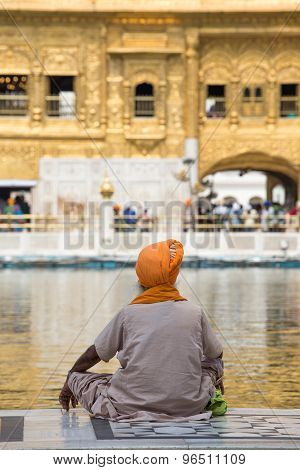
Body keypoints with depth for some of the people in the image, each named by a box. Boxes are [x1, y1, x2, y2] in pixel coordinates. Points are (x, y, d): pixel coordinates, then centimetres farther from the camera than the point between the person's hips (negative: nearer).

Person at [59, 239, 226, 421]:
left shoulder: (128, 313, 0)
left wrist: (71, 378, 29)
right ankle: (209, 395, 14)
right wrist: (215, 378, 42)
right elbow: (217, 354, 18)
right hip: (188, 406, 2)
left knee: (77, 377, 16)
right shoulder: (195, 312, 2)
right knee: (213, 362, 30)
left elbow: (94, 355, 10)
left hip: (133, 405, -2)